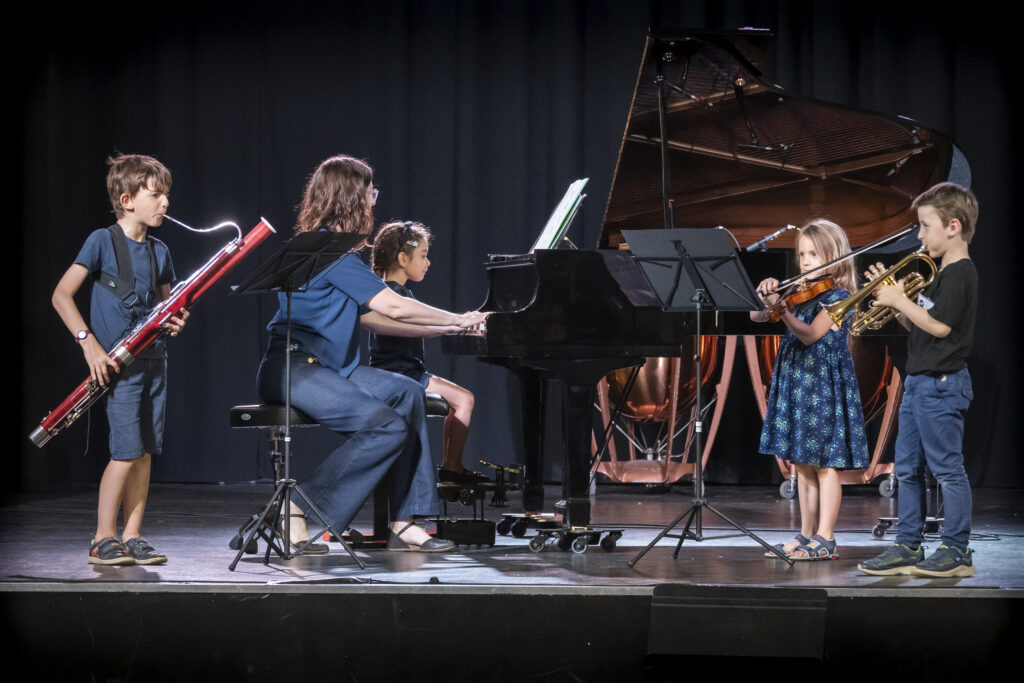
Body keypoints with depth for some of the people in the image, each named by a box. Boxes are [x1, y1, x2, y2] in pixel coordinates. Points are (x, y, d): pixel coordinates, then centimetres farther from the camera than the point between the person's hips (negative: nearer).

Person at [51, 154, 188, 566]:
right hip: (118, 362, -6)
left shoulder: (159, 252, 11)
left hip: (152, 359, 6)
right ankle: (103, 540, -3)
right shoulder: (102, 242, -6)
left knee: (146, 452, 5)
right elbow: (61, 295, -8)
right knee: (127, 450, -11)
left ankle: (132, 538, 10)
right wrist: (88, 342, -17)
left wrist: (173, 323, -2)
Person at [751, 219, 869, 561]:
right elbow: (756, 316, 9)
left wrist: (784, 309, -35)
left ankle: (825, 540, -2)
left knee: (824, 463, -4)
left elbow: (810, 334, -22)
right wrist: (766, 294, -10)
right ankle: (806, 535, 18)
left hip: (825, 384, -8)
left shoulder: (838, 296, -9)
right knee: (802, 464, 11)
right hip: (795, 382, 8)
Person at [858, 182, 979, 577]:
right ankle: (908, 547, 17)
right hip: (919, 382, 10)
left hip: (942, 384, -10)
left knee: (947, 467, -5)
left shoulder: (960, 274, -13)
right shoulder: (942, 273, 17)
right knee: (908, 468, 12)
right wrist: (892, 298, 6)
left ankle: (957, 551, 0)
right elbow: (917, 325, 19)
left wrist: (900, 300, -13)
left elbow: (939, 326, -21)